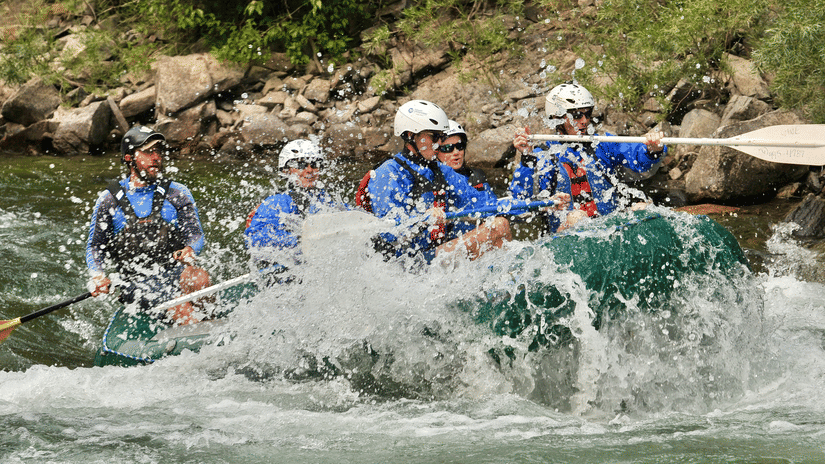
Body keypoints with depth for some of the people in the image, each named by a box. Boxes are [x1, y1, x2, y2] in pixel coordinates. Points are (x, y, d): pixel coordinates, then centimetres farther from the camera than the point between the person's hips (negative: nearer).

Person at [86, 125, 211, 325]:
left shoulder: (177, 194, 11)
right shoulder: (109, 200, 9)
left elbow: (195, 235, 6)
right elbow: (95, 247, 12)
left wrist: (190, 249, -20)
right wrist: (98, 276, -10)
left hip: (174, 272, 1)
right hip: (135, 281, -1)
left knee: (198, 278, -35)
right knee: (180, 307, -32)